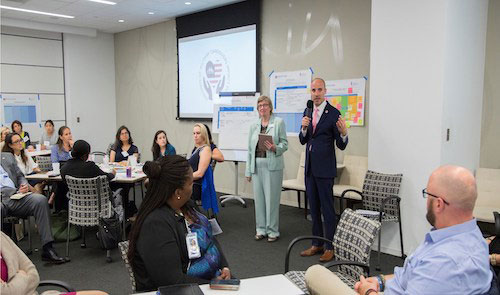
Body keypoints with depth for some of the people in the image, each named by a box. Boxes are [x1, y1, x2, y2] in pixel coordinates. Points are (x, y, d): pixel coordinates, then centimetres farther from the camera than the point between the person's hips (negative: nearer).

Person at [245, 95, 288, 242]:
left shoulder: (279, 122, 0)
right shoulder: (254, 125, 13)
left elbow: (285, 143, -1)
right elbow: (250, 149, 13)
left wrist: (275, 148, -23)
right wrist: (248, 170, 11)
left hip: (272, 165, -4)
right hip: (257, 165, 4)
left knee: (272, 198, -1)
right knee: (258, 198, 7)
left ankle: (273, 230, 10)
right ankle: (261, 229, 19)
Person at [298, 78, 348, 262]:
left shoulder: (333, 113, -8)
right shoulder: (307, 112, 11)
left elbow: (341, 145, -9)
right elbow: (303, 141, 11)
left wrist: (343, 133, -29)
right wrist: (304, 128, -8)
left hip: (324, 168, -7)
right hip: (310, 167, 7)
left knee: (327, 208, -2)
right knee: (314, 207, 14)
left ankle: (330, 247, 9)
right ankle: (317, 244, 27)